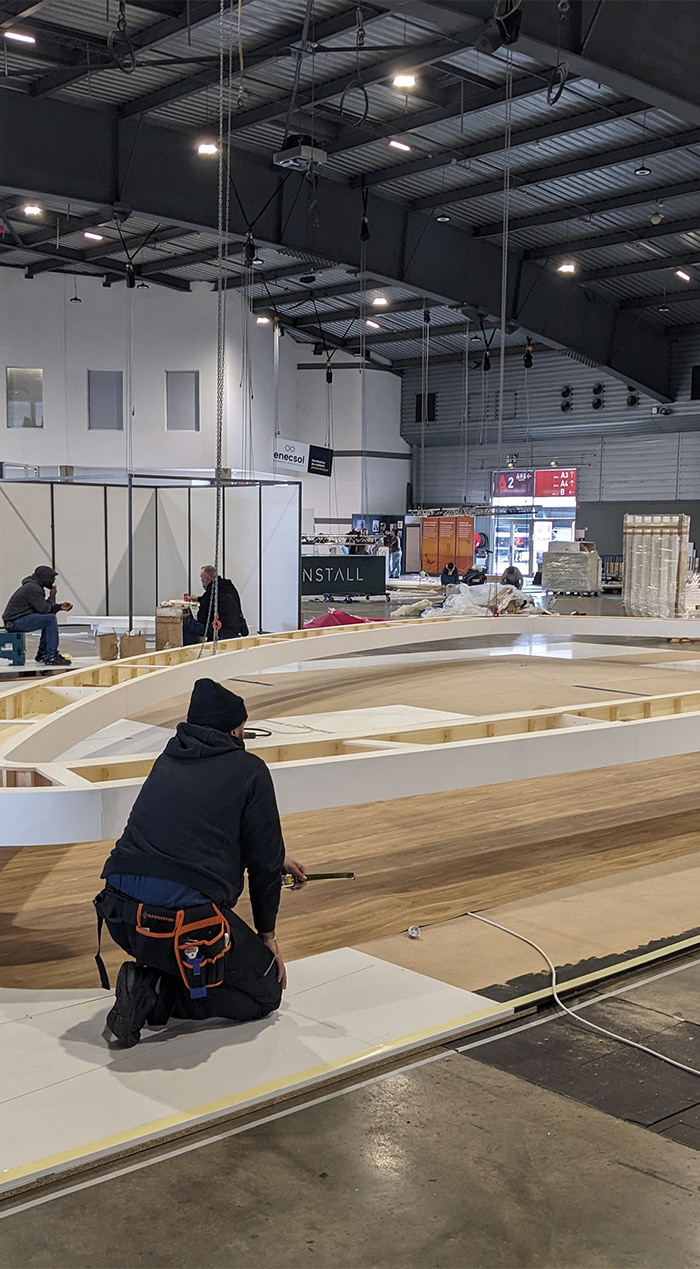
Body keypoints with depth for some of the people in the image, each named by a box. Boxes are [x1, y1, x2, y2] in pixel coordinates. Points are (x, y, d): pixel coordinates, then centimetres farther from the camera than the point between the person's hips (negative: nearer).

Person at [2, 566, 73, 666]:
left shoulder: (35, 586, 17)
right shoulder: (33, 588, -15)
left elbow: (43, 609, 19)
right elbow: (44, 609, -20)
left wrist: (60, 607, 7)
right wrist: (52, 597, -4)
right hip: (15, 622, -11)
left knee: (48, 620, 19)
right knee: (51, 619, -20)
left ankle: (42, 654, 20)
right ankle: (51, 657, -18)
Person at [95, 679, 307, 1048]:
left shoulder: (168, 760, 18)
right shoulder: (249, 770, 0)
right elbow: (264, 861, 4)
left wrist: (276, 860, 44)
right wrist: (267, 933, 20)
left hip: (118, 914, 7)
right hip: (185, 918, -7)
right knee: (266, 992, 13)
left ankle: (151, 979, 11)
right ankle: (157, 994, -6)